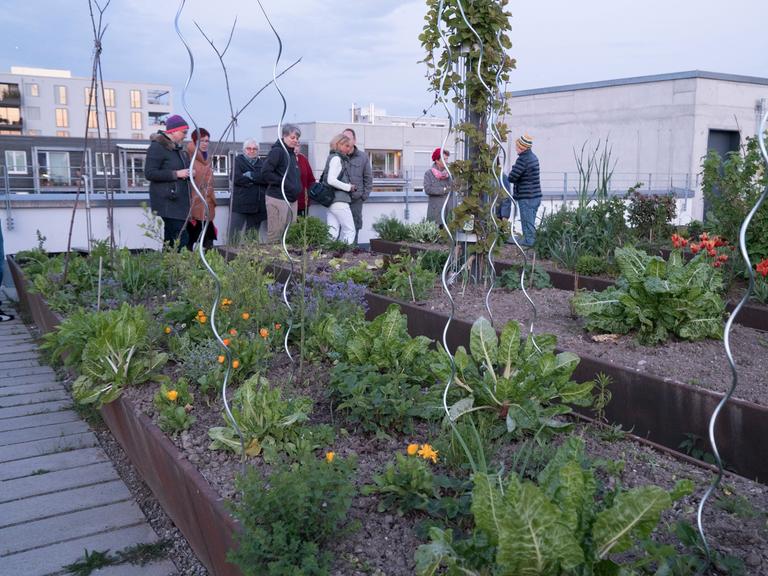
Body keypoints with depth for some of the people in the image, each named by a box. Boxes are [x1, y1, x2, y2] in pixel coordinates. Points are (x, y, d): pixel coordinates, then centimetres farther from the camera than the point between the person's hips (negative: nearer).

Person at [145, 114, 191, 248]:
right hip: (167, 201, -9)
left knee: (170, 238, 10)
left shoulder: (177, 148, 20)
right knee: (180, 238, -16)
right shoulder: (157, 147, -8)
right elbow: (149, 173, -15)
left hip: (179, 201, 9)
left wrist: (188, 173, 11)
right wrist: (176, 174, -16)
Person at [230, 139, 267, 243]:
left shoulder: (261, 163, 17)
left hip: (257, 206, 4)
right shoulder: (238, 160, 5)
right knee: (235, 235, -8)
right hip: (240, 205, -4)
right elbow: (236, 178, -12)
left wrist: (251, 175, -12)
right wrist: (257, 179, -6)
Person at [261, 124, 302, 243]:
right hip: (278, 198, -9)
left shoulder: (292, 154, 17)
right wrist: (283, 183, -17)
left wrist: (297, 187, 10)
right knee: (275, 234, -6)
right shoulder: (277, 151, -9)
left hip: (292, 199, 9)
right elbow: (266, 172, -17)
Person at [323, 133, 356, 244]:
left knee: (333, 232, 6)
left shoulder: (339, 158, 17)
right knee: (350, 231, -3)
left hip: (332, 200, 9)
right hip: (339, 201, -9)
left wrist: (349, 186, 6)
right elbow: (331, 180, -20)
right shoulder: (336, 158, -10)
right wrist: (349, 187, -11)